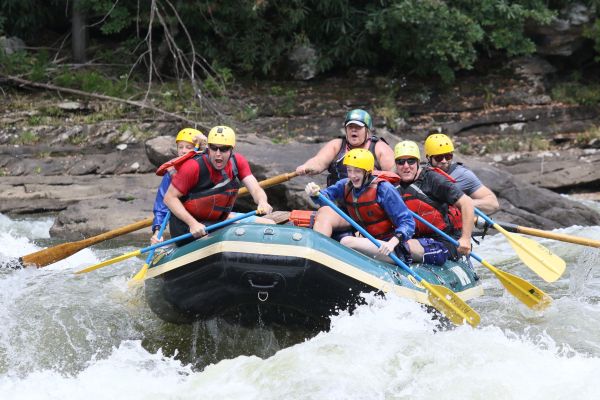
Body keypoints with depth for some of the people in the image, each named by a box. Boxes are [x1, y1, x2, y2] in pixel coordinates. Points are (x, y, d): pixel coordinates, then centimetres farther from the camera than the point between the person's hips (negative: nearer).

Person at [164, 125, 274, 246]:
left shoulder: (238, 162, -3)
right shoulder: (193, 167, -20)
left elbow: (256, 189, -12)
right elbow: (169, 198, -17)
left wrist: (262, 202, -37)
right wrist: (193, 223, -27)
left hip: (216, 223, 7)